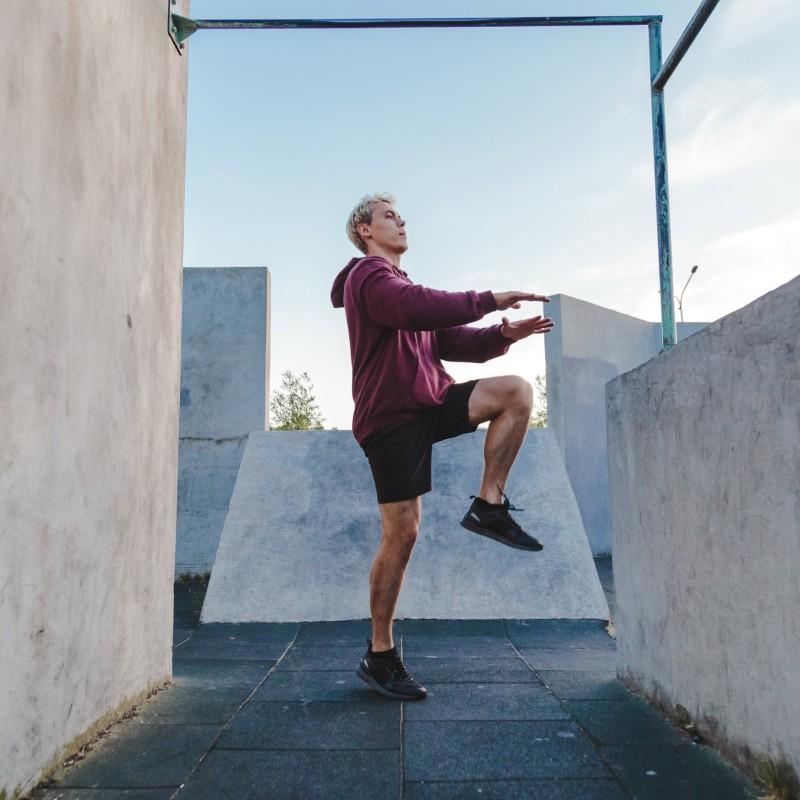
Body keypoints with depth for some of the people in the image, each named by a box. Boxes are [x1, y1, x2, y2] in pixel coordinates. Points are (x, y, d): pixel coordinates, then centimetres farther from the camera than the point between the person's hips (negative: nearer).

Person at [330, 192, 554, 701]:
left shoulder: (401, 285, 28)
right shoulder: (369, 275, -3)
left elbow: (452, 342, 18)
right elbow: (417, 310, -26)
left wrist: (504, 334, 2)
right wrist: (490, 301, -23)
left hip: (429, 404, 8)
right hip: (391, 417, -8)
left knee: (518, 391, -11)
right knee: (402, 533, -8)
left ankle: (489, 506, -8)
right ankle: (380, 656, 6)